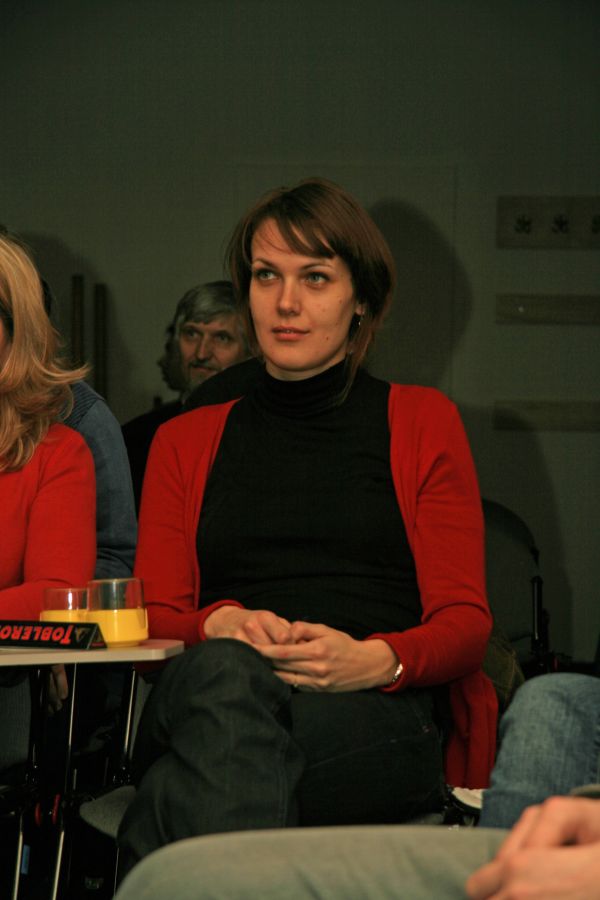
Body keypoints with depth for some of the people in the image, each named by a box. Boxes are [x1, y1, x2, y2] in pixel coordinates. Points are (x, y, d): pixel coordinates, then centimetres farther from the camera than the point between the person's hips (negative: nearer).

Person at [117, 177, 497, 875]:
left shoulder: (422, 423, 19)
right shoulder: (186, 441, 26)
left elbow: (466, 620, 11)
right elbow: (152, 615, 17)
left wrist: (376, 660, -13)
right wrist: (221, 624, -9)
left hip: (379, 713, -2)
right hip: (206, 696, 2)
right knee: (226, 673, -41)